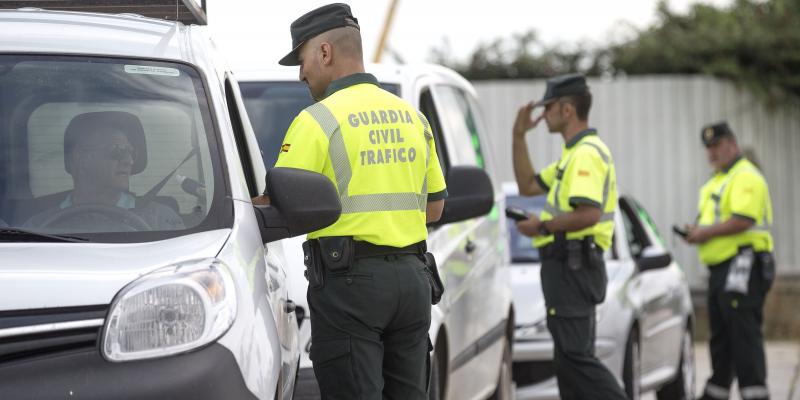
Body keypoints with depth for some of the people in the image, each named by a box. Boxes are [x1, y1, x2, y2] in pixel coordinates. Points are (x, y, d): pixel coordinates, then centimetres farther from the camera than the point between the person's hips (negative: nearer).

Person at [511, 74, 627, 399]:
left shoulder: (587, 153, -15)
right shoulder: (573, 153, 20)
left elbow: (588, 214, -27)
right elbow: (528, 185, 26)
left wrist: (542, 226, -15)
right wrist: (519, 136, 20)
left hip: (572, 265, -11)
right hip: (568, 266, 11)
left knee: (574, 356, -16)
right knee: (570, 356, 12)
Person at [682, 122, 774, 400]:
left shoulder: (746, 177, -11)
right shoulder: (717, 181, 22)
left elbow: (742, 221, -23)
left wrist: (706, 232, -15)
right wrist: (696, 231, 7)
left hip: (742, 268, -10)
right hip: (720, 268, 10)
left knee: (743, 334, -13)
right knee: (720, 335, 14)